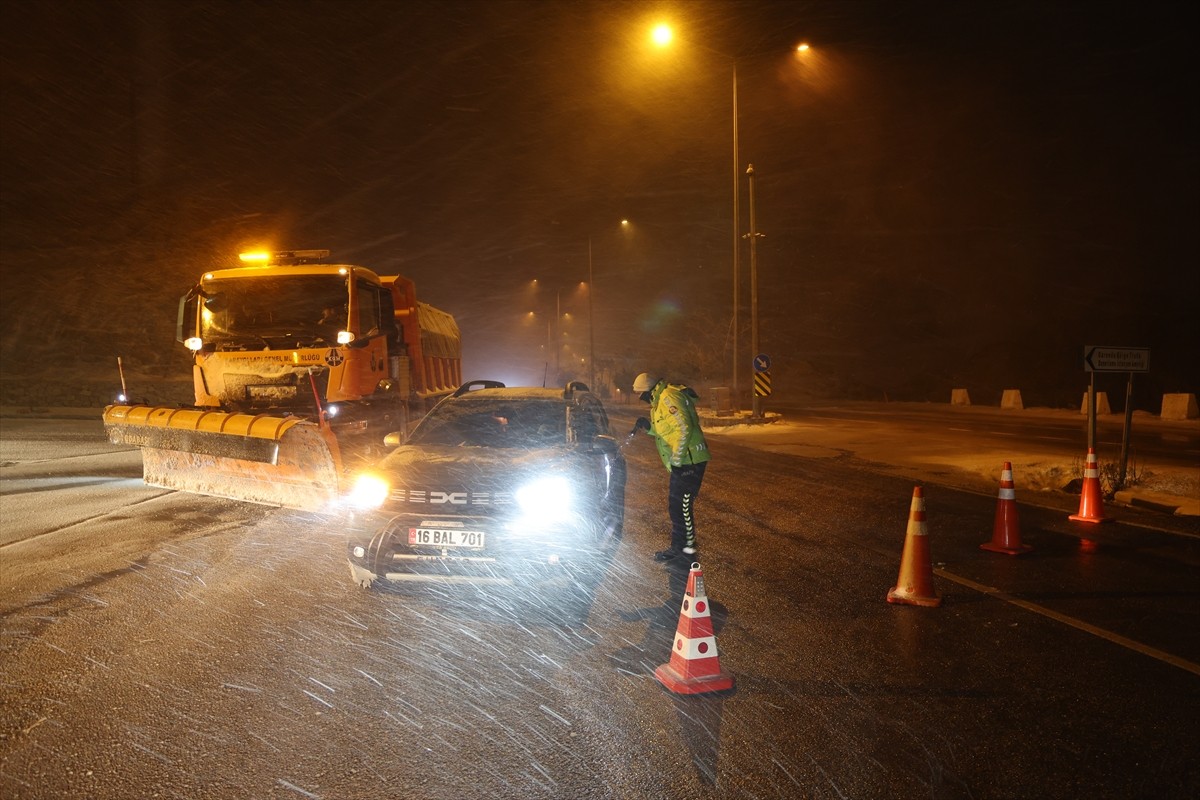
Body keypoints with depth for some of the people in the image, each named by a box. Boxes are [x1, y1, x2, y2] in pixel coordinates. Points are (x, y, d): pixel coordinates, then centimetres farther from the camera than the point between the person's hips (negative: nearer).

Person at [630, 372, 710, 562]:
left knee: (680, 504, -5)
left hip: (688, 460, -11)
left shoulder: (668, 397, -15)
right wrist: (649, 427, 7)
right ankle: (679, 546, 23)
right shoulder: (661, 400, 18)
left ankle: (688, 545, 5)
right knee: (676, 504, 15)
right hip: (683, 460, 11)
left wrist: (677, 459, -22)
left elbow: (683, 427, -23)